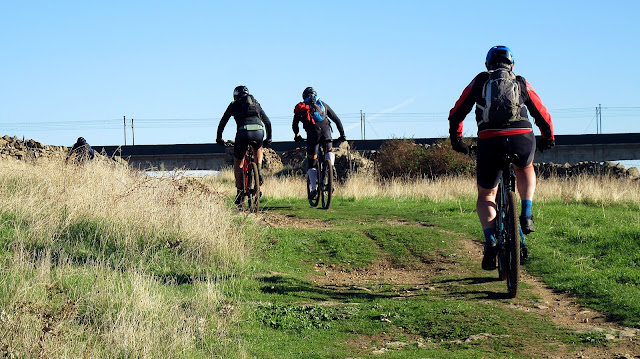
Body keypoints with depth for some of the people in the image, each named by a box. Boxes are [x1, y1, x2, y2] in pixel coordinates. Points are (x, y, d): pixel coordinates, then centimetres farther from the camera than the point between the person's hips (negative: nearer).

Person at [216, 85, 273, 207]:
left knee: (238, 163, 15)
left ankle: (240, 192, 9)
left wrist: (219, 138, 28)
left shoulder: (234, 105, 20)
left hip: (243, 133, -3)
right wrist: (269, 138, 39)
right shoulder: (256, 104, 28)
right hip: (258, 132, 3)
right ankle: (259, 170, 12)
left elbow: (223, 122, 18)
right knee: (258, 150, 37)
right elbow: (268, 122, 28)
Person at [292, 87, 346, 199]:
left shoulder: (301, 107, 24)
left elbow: (294, 125, 24)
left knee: (311, 164, 10)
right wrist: (342, 135, 34)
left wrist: (297, 135, 42)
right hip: (325, 129, 1)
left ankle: (313, 188, -1)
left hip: (312, 133, -1)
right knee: (329, 151, 29)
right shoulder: (323, 104, 27)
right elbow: (337, 120, 27)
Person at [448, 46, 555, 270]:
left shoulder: (479, 81, 19)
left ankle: (490, 241, -6)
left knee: (485, 196, 17)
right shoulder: (522, 84, 21)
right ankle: (526, 215, 18)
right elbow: (543, 116, 25)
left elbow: (456, 114, 18)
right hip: (523, 141, 1)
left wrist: (456, 139, 34)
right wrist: (548, 139, 42)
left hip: (490, 144, -1)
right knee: (525, 169, 36)